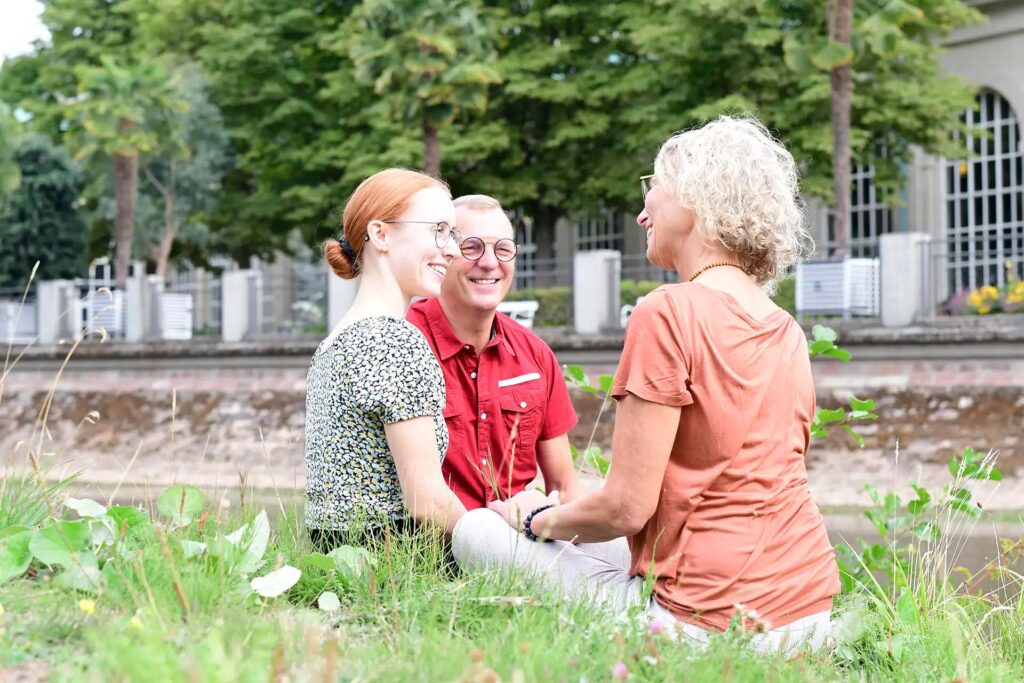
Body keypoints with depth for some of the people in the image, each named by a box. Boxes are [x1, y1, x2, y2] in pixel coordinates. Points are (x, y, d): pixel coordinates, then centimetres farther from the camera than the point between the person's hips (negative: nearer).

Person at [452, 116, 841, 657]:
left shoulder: (669, 313, -13)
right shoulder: (786, 330, 11)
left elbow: (627, 506, -15)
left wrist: (541, 519, 7)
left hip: (711, 619, -8)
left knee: (476, 530, 3)